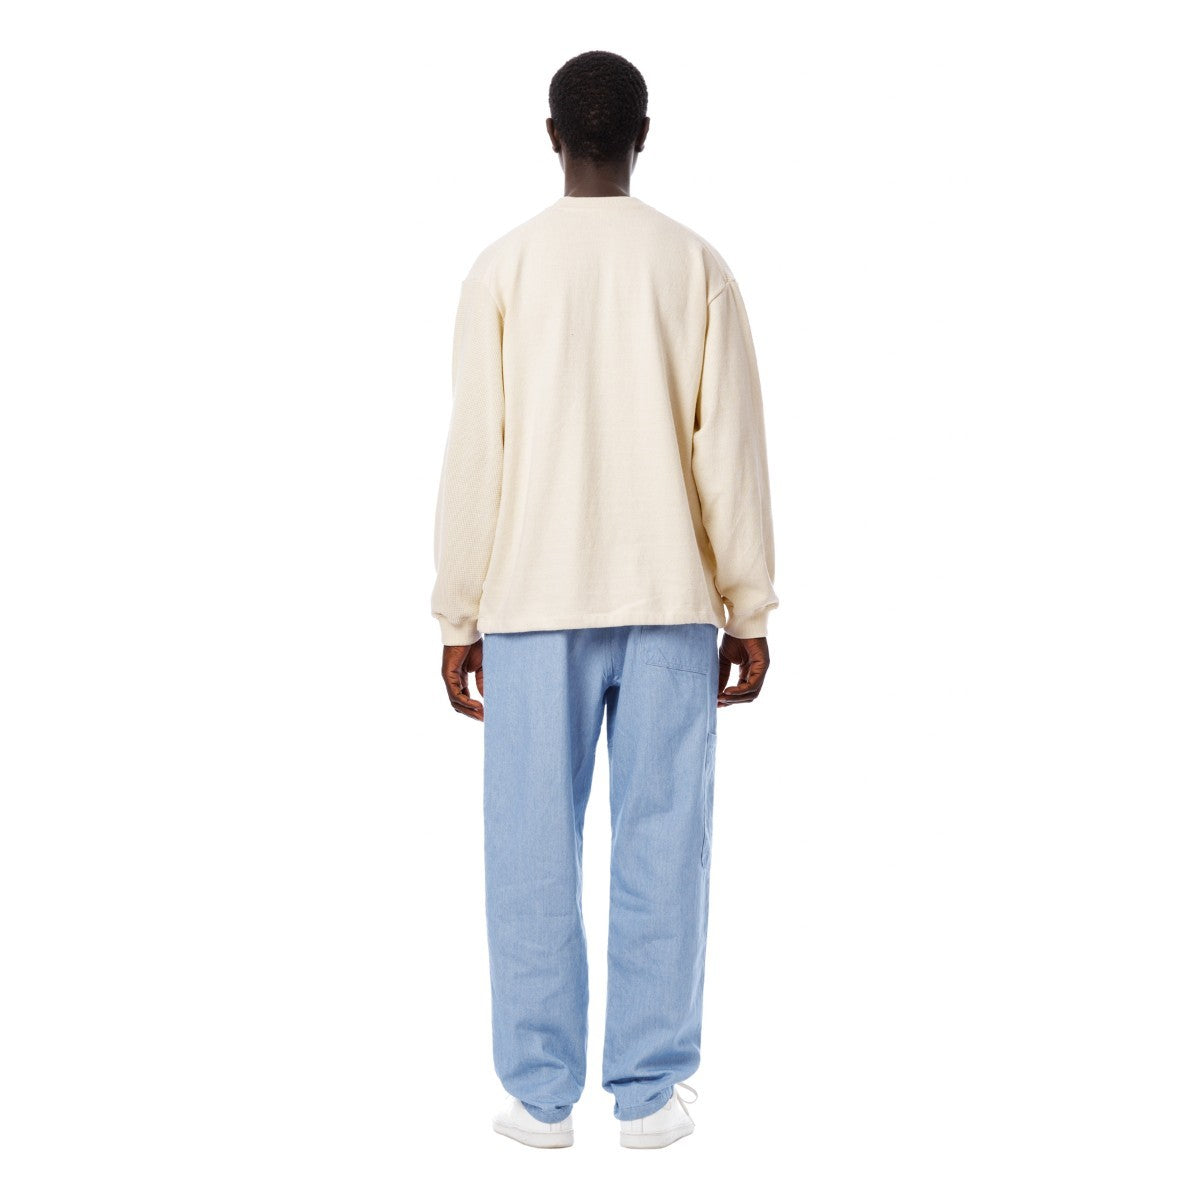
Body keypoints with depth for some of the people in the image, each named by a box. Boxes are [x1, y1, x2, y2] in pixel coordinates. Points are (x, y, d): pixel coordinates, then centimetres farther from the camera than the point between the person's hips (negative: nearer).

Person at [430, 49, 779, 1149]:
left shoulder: (502, 269, 0)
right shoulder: (697, 266, 2)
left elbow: (475, 455, -2)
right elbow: (732, 449, -2)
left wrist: (458, 619, 4)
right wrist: (748, 613, 4)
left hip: (535, 604, 0)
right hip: (671, 601, 1)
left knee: (534, 850, 5)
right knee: (661, 845, 4)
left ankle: (541, 1091, 8)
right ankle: (649, 1090, 8)